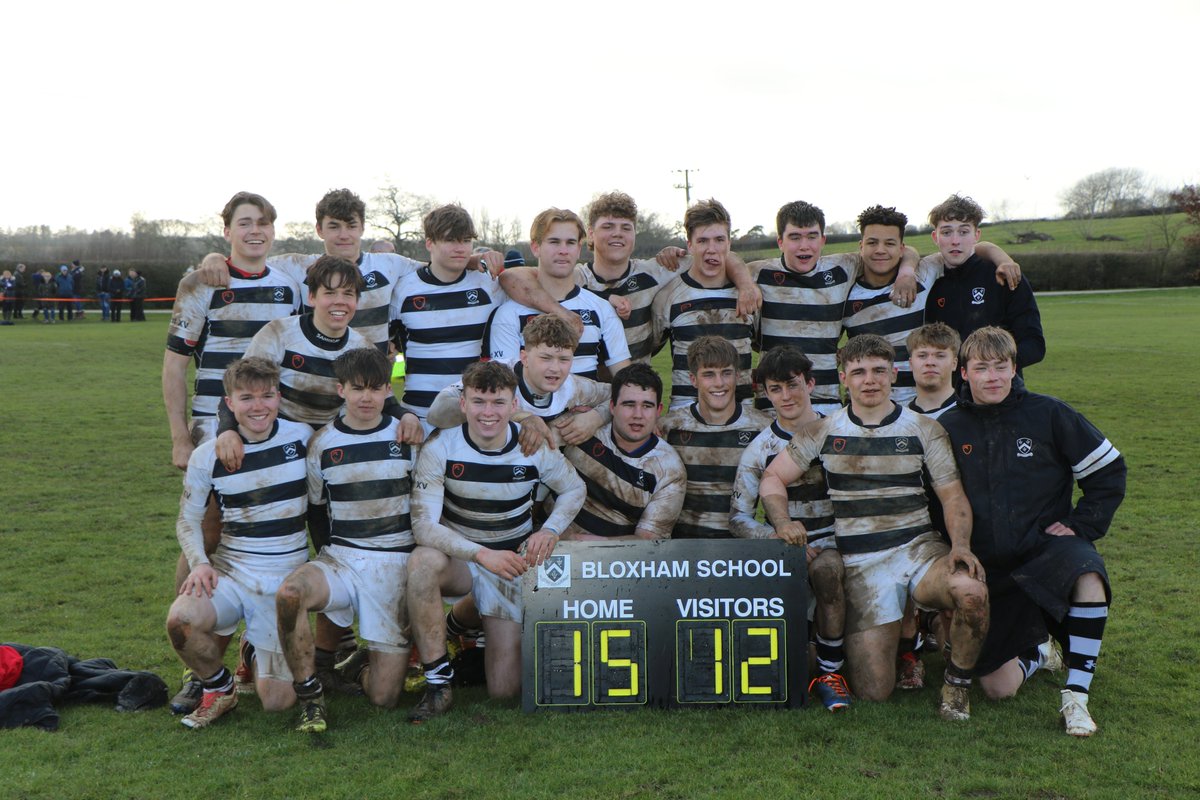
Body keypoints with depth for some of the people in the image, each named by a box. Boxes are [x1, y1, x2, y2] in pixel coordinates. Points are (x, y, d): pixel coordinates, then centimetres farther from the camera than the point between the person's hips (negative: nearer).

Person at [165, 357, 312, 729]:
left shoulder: (303, 438, -4)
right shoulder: (207, 456, -4)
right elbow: (188, 519, 6)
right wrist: (199, 563, -12)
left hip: (285, 581, 0)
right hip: (229, 572, 1)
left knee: (277, 701, -6)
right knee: (180, 619, -33)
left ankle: (257, 654, 32)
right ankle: (218, 687, 0)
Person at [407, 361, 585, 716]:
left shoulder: (535, 449, -12)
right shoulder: (440, 448, -17)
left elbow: (575, 490, 5)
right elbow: (424, 524, -24)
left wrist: (550, 530, -15)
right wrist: (482, 554, -37)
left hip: (511, 563, 1)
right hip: (458, 559, -1)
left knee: (504, 689, -7)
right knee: (423, 560, -39)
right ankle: (438, 682, -23)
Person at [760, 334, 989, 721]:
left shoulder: (924, 429, 7)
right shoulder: (823, 432, 6)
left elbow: (952, 495, 6)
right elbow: (773, 477, 8)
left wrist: (960, 545, -12)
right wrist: (784, 523, -11)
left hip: (918, 547, 1)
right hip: (860, 562, 0)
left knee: (971, 592, -35)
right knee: (873, 691, -9)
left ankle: (957, 681, -5)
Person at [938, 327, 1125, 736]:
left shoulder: (1048, 414, -4)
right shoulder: (949, 427, 1)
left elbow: (1109, 470, 3)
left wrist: (1081, 525, -4)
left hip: (1047, 549, -1)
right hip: (990, 570, 2)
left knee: (1088, 573, -39)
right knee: (997, 686, -7)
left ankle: (1076, 696, -24)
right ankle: (1035, 650, 29)